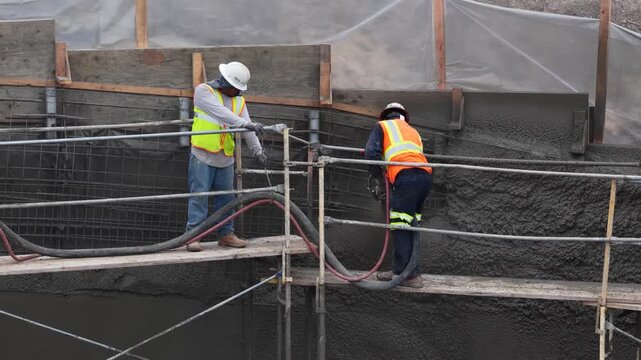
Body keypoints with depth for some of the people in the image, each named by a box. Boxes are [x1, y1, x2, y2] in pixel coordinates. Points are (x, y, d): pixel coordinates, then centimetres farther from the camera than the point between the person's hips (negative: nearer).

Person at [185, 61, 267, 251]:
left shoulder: (239, 100, 11)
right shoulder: (204, 91, -6)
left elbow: (247, 129, 3)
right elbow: (222, 113, -21)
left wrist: (257, 150, -11)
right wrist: (247, 124, -30)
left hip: (226, 158, 6)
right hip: (202, 156, -5)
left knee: (226, 197, 10)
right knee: (199, 195, -5)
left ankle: (226, 234, 19)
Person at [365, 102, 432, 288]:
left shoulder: (382, 126, 19)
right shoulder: (412, 130, 36)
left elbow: (371, 153, 3)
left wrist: (379, 181, 12)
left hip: (406, 176, -7)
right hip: (425, 176, 7)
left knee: (401, 227, -6)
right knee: (410, 227, 14)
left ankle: (412, 275, -10)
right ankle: (399, 270, 17)